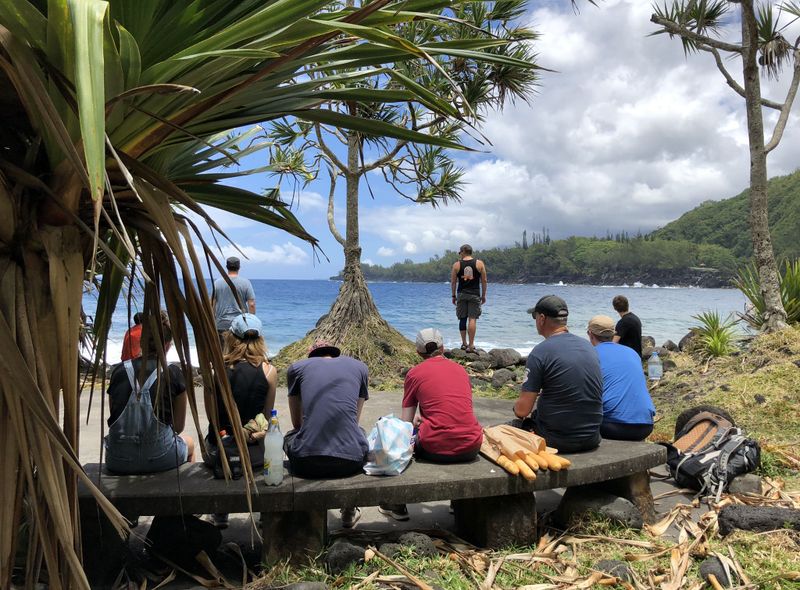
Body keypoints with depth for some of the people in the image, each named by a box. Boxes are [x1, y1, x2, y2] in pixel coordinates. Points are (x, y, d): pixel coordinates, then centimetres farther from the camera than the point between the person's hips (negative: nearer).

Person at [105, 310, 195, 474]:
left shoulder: (119, 371, 1)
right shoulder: (173, 374, -8)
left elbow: (113, 417, 13)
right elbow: (178, 426, 1)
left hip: (117, 462, 3)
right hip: (159, 459, -3)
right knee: (188, 442, 32)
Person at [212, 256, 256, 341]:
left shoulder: (217, 283, 3)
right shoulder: (246, 283, -2)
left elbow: (212, 304, 5)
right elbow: (251, 304, -6)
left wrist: (213, 321, 14)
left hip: (222, 324, 2)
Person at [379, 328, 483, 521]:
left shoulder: (414, 373, 3)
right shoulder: (460, 369, 15)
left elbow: (406, 423, 5)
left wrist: (417, 421, 29)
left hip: (436, 449, -3)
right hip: (471, 449, 4)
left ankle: (397, 506, 33)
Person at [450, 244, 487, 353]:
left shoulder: (457, 265, 2)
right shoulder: (479, 263, 1)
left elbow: (453, 282, 3)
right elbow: (484, 281, 2)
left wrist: (454, 296, 12)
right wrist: (483, 295, 10)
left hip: (461, 294, 1)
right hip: (474, 294, -1)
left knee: (462, 319, 11)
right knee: (472, 319, -4)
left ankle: (464, 343, 17)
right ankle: (471, 345, -9)